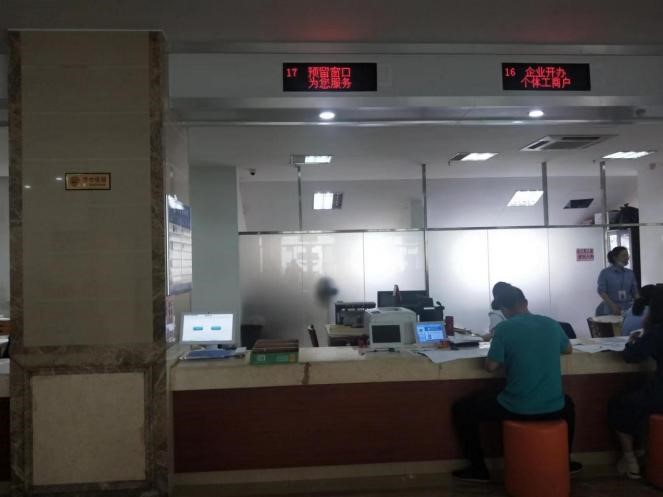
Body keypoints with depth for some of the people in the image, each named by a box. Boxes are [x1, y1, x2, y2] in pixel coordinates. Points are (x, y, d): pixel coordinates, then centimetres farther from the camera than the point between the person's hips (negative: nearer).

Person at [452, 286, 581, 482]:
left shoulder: (504, 328, -11)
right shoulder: (552, 324, 4)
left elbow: (491, 366, -6)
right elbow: (568, 349, 23)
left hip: (517, 408, -4)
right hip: (553, 408, 5)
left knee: (462, 409, 16)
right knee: (567, 403, 42)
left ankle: (478, 468, 19)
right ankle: (564, 462, 47)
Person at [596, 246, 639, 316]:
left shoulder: (630, 273, 10)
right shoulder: (605, 273, -2)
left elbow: (634, 292, 13)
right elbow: (601, 291, -9)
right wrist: (613, 306, -20)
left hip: (628, 309, 3)